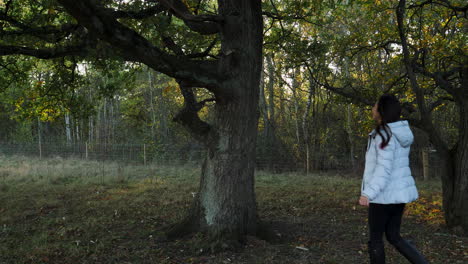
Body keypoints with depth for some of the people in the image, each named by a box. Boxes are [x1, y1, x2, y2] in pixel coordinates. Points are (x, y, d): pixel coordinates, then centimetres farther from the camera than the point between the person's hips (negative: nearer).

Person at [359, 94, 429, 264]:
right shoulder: (400, 132, 9)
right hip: (398, 191, 9)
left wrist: (368, 193, -31)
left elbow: (384, 168, -26)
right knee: (393, 237, 17)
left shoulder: (384, 134, -19)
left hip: (385, 194, -9)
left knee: (375, 239, 7)